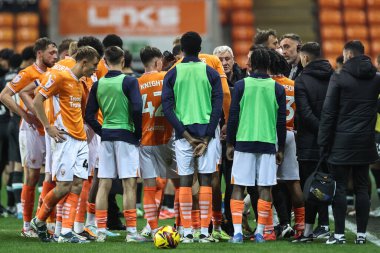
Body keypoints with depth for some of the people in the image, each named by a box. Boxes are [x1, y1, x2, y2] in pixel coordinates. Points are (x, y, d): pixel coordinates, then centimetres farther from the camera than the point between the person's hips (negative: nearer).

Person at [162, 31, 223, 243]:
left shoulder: (172, 74, 3)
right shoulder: (211, 73, 1)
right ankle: (205, 232, -2)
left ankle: (187, 232, 1)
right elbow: (218, 107, -5)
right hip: (207, 131, -1)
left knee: (185, 182, 3)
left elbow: (167, 107, -3)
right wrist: (206, 138, -5)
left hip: (183, 133, 1)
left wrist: (186, 135, -4)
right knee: (206, 181, 1)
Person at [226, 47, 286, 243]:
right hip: (268, 143, 1)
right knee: (265, 188, 4)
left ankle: (237, 232, -7)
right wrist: (280, 149, 13)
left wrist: (230, 144, 7)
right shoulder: (277, 89, 4)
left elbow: (233, 116, -1)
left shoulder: (241, 85, 0)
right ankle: (260, 233, 1)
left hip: (243, 141, -1)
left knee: (238, 187, 3)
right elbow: (281, 121, 5)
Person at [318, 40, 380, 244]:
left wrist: (324, 142, -3)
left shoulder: (339, 79, -7)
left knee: (339, 188, 0)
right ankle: (361, 234, 9)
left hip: (342, 143, -4)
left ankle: (339, 234, -2)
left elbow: (328, 113, -7)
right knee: (362, 188, 8)